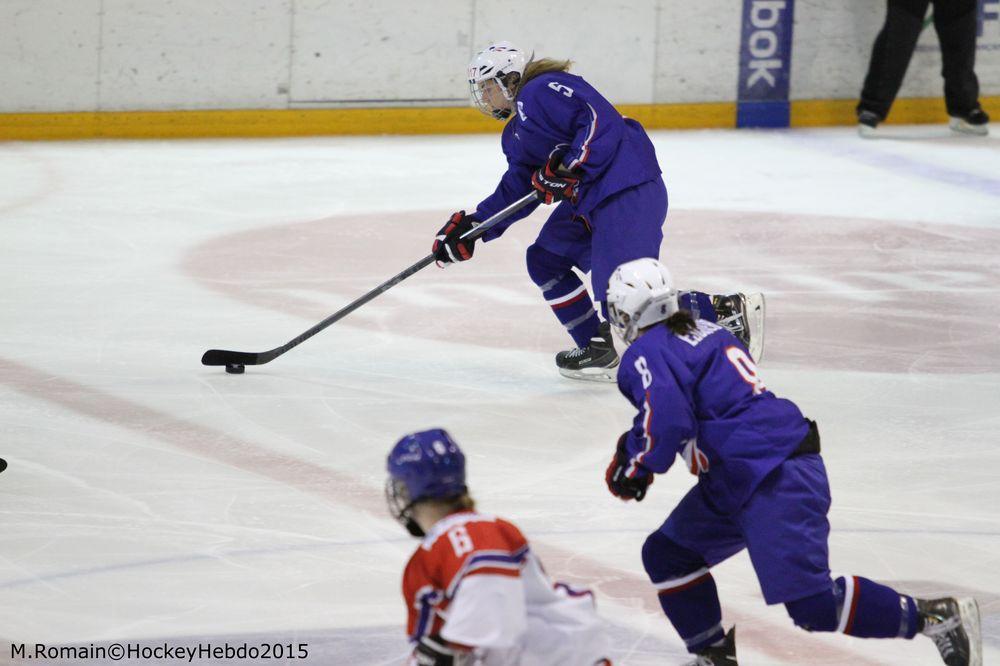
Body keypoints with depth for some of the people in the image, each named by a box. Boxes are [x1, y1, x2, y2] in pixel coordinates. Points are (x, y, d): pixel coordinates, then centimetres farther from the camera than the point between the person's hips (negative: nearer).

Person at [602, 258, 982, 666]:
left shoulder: (645, 354, -10)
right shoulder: (704, 331, 18)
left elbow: (667, 423, -24)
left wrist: (633, 467, -5)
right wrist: (634, 444, 29)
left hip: (775, 483, -11)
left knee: (812, 604, -16)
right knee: (666, 555, 18)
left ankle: (939, 618, -13)